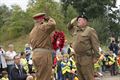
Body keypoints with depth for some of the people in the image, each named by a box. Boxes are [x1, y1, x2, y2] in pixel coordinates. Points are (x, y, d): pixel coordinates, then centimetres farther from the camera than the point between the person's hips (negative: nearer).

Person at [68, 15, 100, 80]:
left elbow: (95, 44, -11)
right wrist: (74, 20, 16)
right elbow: (69, 27, 34)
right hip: (77, 58, 7)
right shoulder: (76, 30, 14)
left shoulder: (90, 30, -7)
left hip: (86, 58, -7)